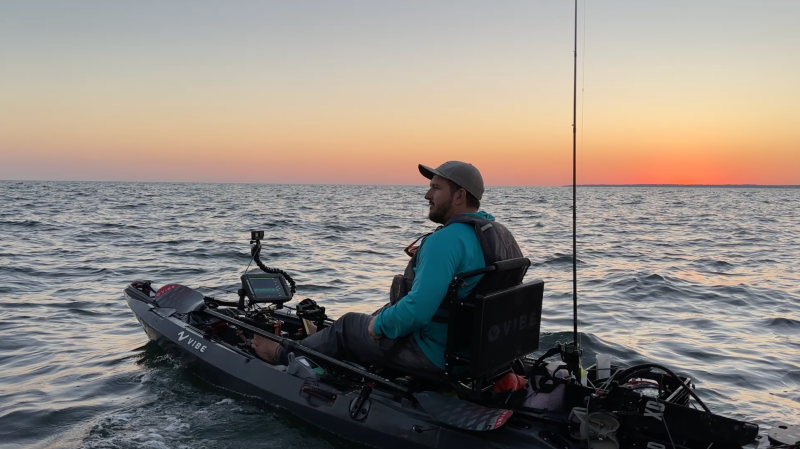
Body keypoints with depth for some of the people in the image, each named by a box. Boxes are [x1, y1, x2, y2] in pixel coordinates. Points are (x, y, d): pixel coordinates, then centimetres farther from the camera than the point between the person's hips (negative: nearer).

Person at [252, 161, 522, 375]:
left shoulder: (446, 240, -27)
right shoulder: (498, 233, 4)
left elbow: (417, 311, -33)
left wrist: (379, 324, -16)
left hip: (433, 354, -8)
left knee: (347, 326, 13)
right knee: (385, 313, 27)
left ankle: (283, 355, 37)